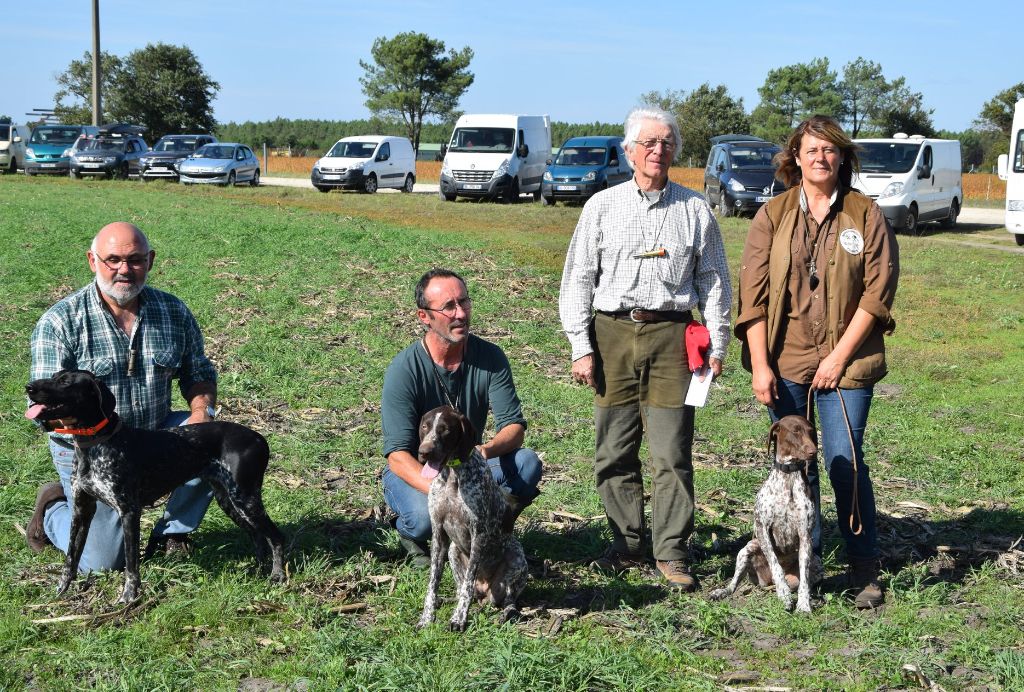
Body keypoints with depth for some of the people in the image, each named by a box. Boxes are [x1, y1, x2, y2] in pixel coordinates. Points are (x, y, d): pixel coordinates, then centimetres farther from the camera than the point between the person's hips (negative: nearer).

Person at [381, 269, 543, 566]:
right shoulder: (403, 370, -21)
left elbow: (515, 427, -12)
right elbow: (398, 455, -25)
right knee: (426, 514, -36)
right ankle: (410, 535, 3)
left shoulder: (491, 357, -9)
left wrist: (487, 450, -36)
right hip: (416, 474, -4)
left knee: (527, 463, -24)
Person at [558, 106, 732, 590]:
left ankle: (670, 552, 5)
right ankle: (627, 545, 16)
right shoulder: (602, 206, 8)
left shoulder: (695, 210, 9)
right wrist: (580, 347, 1)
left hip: (671, 334, -1)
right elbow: (578, 279, 8)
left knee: (672, 451, -4)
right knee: (615, 451, 4)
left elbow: (714, 281, 13)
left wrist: (717, 344, 6)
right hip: (612, 334, 1)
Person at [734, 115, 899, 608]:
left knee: (845, 463, -6)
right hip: (784, 363, 2)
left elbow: (878, 290, -3)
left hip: (845, 362, -2)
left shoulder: (866, 215, 2)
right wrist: (759, 364, -7)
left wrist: (840, 355, -9)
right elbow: (753, 291, 1)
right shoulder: (772, 216, 5)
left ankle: (865, 570, 7)